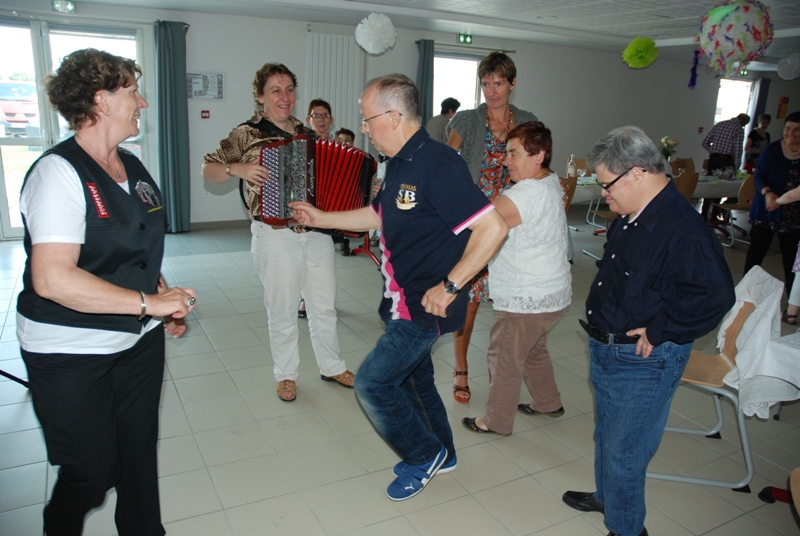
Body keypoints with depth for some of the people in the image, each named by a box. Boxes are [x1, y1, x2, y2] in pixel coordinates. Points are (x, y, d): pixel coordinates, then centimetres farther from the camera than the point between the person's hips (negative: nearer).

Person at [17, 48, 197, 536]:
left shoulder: (133, 167, 8)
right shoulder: (59, 172, -18)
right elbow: (53, 279, -28)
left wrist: (167, 303, 6)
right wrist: (149, 301, -24)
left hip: (140, 340, 7)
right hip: (72, 354, -7)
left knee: (140, 451, 17)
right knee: (91, 472, 6)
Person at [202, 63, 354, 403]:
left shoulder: (305, 134, 11)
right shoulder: (247, 134, -3)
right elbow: (208, 170, -1)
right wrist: (238, 169, -19)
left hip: (317, 231, 5)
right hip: (275, 237, -4)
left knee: (324, 306, 12)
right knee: (283, 311, 6)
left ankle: (332, 367, 31)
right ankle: (286, 375, 26)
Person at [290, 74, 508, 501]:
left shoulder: (437, 165, -23)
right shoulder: (399, 164, 8)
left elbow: (493, 227, -27)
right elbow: (378, 214, 24)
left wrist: (449, 286, -25)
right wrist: (320, 217, 22)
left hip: (425, 305, -9)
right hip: (403, 300, 10)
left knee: (373, 383, -4)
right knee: (413, 378, 20)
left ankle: (424, 455, 20)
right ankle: (440, 454, 42)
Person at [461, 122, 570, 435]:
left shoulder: (529, 194, -26)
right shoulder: (550, 182, 6)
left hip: (527, 300, -10)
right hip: (549, 293, 10)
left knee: (504, 359, 6)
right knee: (533, 350, 27)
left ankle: (496, 421, 22)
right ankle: (549, 403, 44)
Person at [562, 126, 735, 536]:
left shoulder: (682, 229, -25)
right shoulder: (629, 220, 5)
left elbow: (715, 295, -32)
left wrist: (657, 331, -23)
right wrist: (602, 328, 11)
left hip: (643, 362, -9)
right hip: (606, 349, 9)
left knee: (624, 451, 6)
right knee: (606, 435, 26)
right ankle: (605, 496, 49)